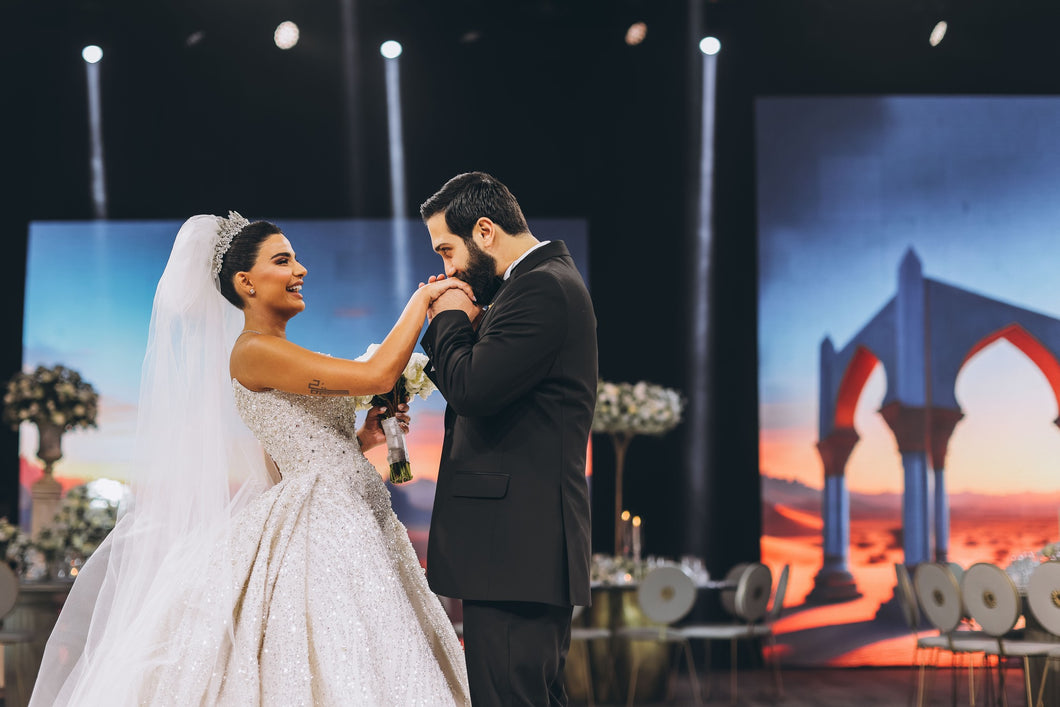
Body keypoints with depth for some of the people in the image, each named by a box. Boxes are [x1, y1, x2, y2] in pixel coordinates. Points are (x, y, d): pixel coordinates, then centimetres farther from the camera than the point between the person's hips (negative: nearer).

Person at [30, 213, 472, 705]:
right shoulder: (254, 350, -10)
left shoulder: (282, 355, 19)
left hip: (352, 529, 9)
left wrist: (362, 438, 6)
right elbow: (377, 375, -19)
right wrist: (423, 300, -10)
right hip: (321, 529, -9)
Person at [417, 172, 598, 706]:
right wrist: (458, 326, 5)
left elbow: (471, 390, -22)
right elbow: (481, 389, 20)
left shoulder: (541, 287, -14)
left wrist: (451, 319, -5)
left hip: (515, 543, -11)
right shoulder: (548, 281, 20)